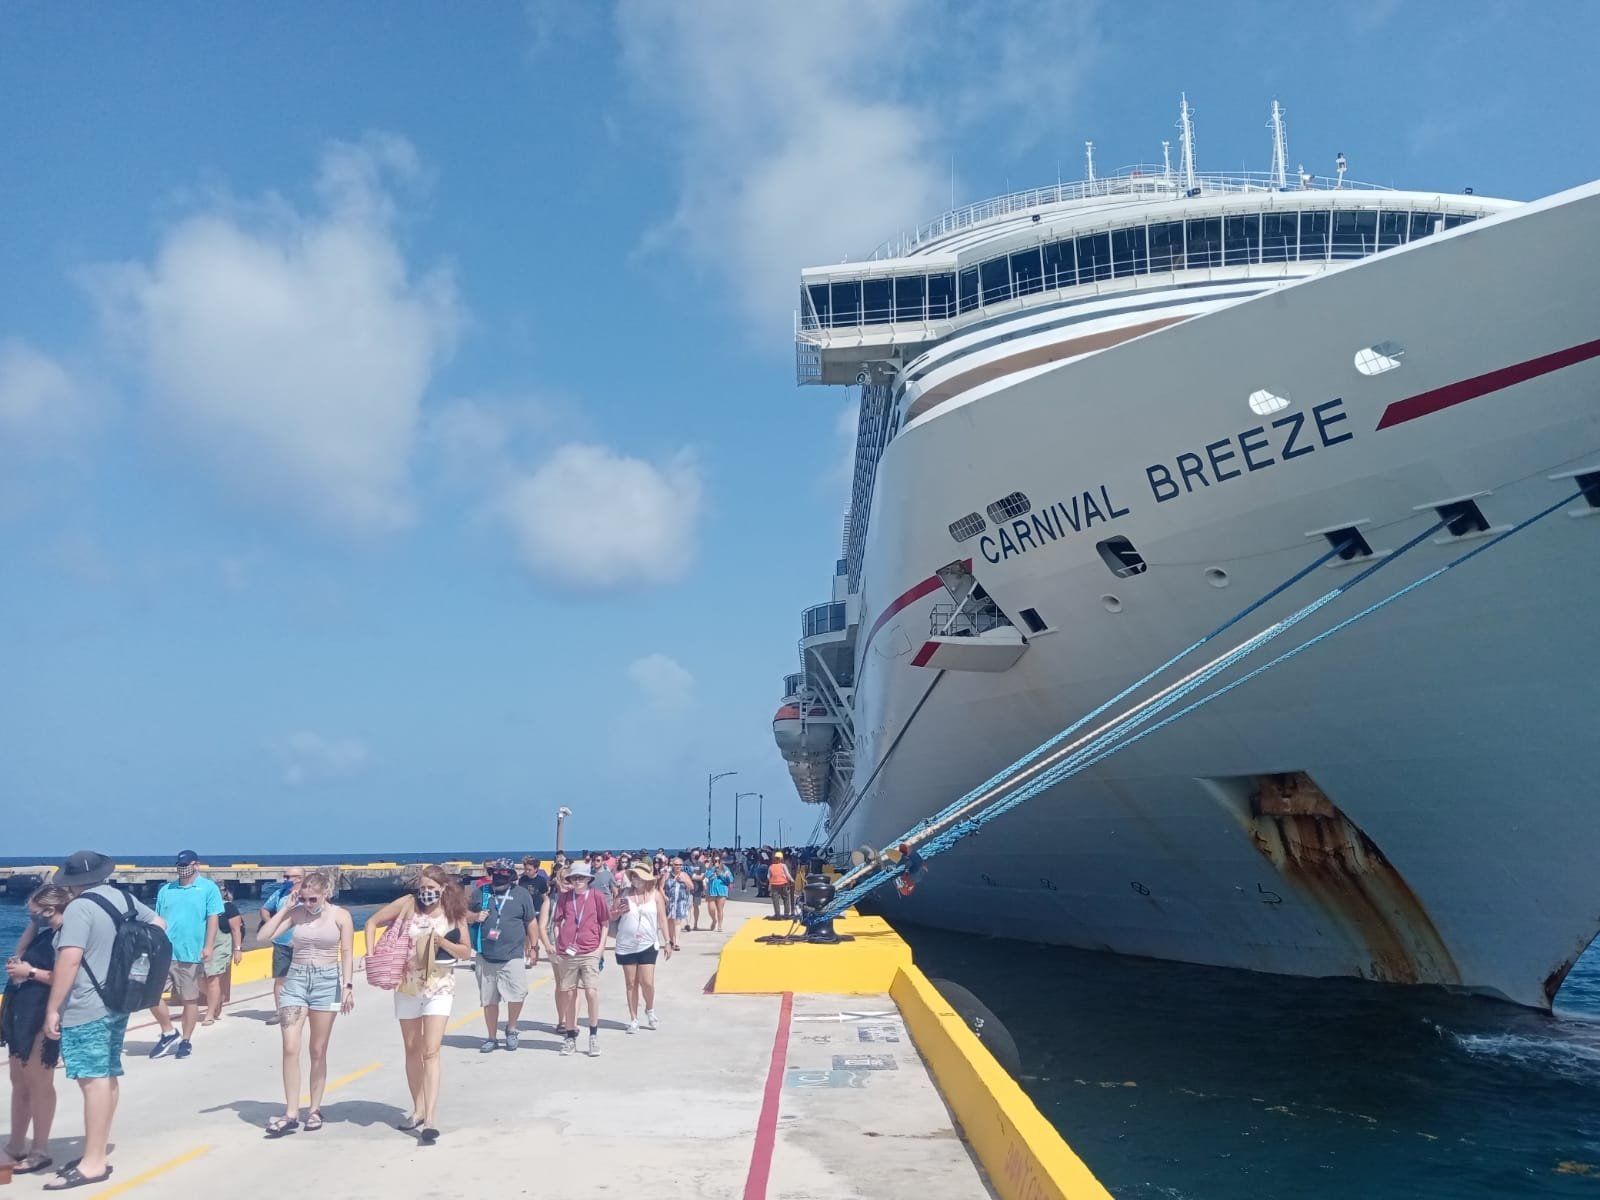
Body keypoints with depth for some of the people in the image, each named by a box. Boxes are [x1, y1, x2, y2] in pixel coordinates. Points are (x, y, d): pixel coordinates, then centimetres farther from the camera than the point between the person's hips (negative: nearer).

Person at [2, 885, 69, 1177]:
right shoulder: (46, 934, 14)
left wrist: (30, 972, -17)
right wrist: (32, 926, 11)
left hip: (42, 1017, -9)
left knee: (38, 1083, -3)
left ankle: (40, 1151, 5)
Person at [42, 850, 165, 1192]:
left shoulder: (79, 908, -15)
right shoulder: (123, 898, 10)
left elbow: (69, 960, -23)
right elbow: (159, 924, 23)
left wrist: (52, 1008, -18)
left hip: (86, 1009, -9)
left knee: (93, 1080, -8)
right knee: (107, 1077, 12)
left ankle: (93, 1163, -7)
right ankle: (96, 1151, 21)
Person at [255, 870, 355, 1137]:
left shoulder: (341, 915, -2)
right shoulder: (295, 913, 2)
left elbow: (347, 953, -3)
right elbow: (262, 937, -4)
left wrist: (348, 986, -11)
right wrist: (284, 909, -7)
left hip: (327, 981, -2)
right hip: (295, 980, 2)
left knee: (318, 1051, 6)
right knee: (290, 1048, -8)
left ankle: (315, 1109, 18)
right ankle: (291, 1113, -3)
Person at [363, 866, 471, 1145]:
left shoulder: (455, 913, -6)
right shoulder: (408, 904, -7)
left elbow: (466, 951, 0)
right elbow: (372, 922, 2)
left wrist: (443, 942, -17)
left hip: (439, 987, -2)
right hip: (408, 985, 2)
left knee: (430, 1052, -11)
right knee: (412, 1050, 13)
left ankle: (430, 1120, -12)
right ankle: (418, 1110, 28)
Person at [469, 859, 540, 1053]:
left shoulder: (521, 894, 3)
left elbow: (531, 922, 8)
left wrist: (533, 947, 6)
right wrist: (475, 916, -5)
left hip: (512, 956, -2)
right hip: (486, 957, 2)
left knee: (518, 994, -14)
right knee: (489, 1000, 10)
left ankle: (511, 1029, 12)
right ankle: (491, 1038, 25)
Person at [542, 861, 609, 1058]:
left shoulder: (597, 897, 1)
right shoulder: (564, 897, 7)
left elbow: (604, 924, 7)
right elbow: (558, 923, 12)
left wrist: (601, 948, -1)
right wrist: (556, 946, 1)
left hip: (590, 953, -2)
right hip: (566, 953, 2)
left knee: (592, 992, -10)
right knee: (568, 995, 8)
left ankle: (594, 1035, 6)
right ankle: (570, 1036, 19)